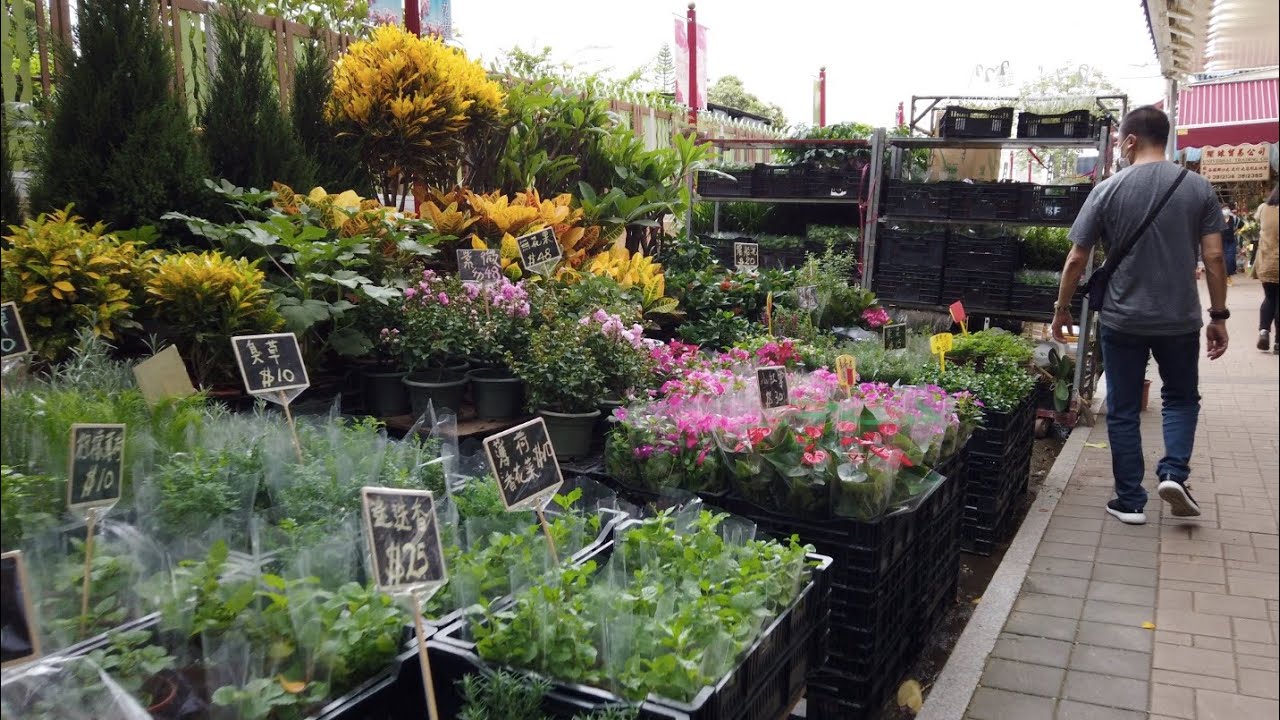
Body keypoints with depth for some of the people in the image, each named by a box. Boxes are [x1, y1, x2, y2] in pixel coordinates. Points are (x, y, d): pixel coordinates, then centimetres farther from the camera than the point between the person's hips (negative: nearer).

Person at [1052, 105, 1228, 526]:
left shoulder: (1108, 190, -6)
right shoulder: (1199, 188, -1)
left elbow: (1076, 259, -5)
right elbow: (1214, 258, -3)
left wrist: (1062, 309, 8)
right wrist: (1218, 316, 6)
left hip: (1122, 321, -1)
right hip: (1180, 320, 2)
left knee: (1123, 412, 9)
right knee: (1181, 398, 23)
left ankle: (1130, 502, 13)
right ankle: (1173, 472, 4)